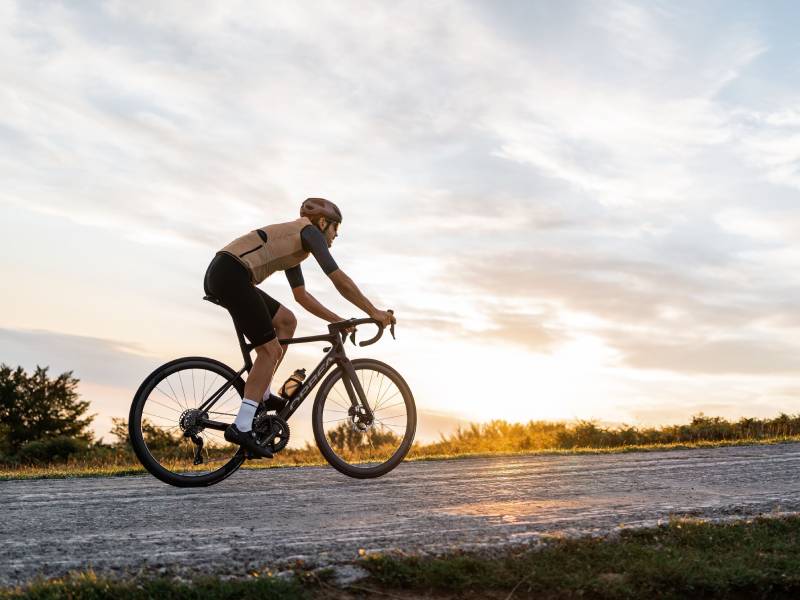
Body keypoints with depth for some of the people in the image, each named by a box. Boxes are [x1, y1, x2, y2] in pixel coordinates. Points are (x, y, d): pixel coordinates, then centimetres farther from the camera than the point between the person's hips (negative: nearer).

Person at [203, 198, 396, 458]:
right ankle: (241, 427, -10)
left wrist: (338, 320, 28)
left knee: (286, 320, 17)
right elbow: (339, 280, -5)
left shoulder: (294, 245, 29)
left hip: (221, 275, 10)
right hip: (231, 274, -10)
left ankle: (260, 395, 17)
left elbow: (302, 295, 31)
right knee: (270, 350, -6)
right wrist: (374, 312, -1)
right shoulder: (309, 230, 2)